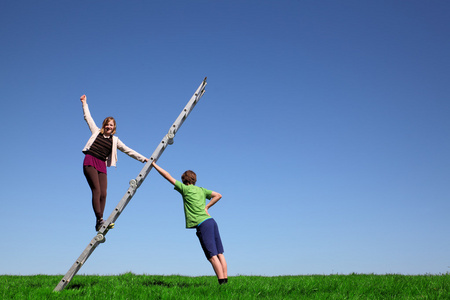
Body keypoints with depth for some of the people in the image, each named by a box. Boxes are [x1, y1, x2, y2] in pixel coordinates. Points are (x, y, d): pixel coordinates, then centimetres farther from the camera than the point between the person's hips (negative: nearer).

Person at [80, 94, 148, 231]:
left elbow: (128, 150, 15)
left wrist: (143, 158, 9)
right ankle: (100, 219, -24)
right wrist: (84, 103, 26)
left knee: (103, 194, -8)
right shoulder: (96, 131, 15)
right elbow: (88, 117, 22)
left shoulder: (115, 140, 17)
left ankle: (99, 224, -2)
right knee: (96, 190, -18)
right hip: (90, 162, -2)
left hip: (102, 165, 3)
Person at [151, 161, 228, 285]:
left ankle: (222, 281, -11)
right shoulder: (201, 190, 19)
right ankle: (225, 279, 6)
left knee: (212, 256, -8)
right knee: (219, 253, 6)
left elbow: (168, 176, 7)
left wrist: (154, 165, 15)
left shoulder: (185, 188, 2)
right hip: (211, 221, 7)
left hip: (203, 224, -7)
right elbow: (218, 195, 21)